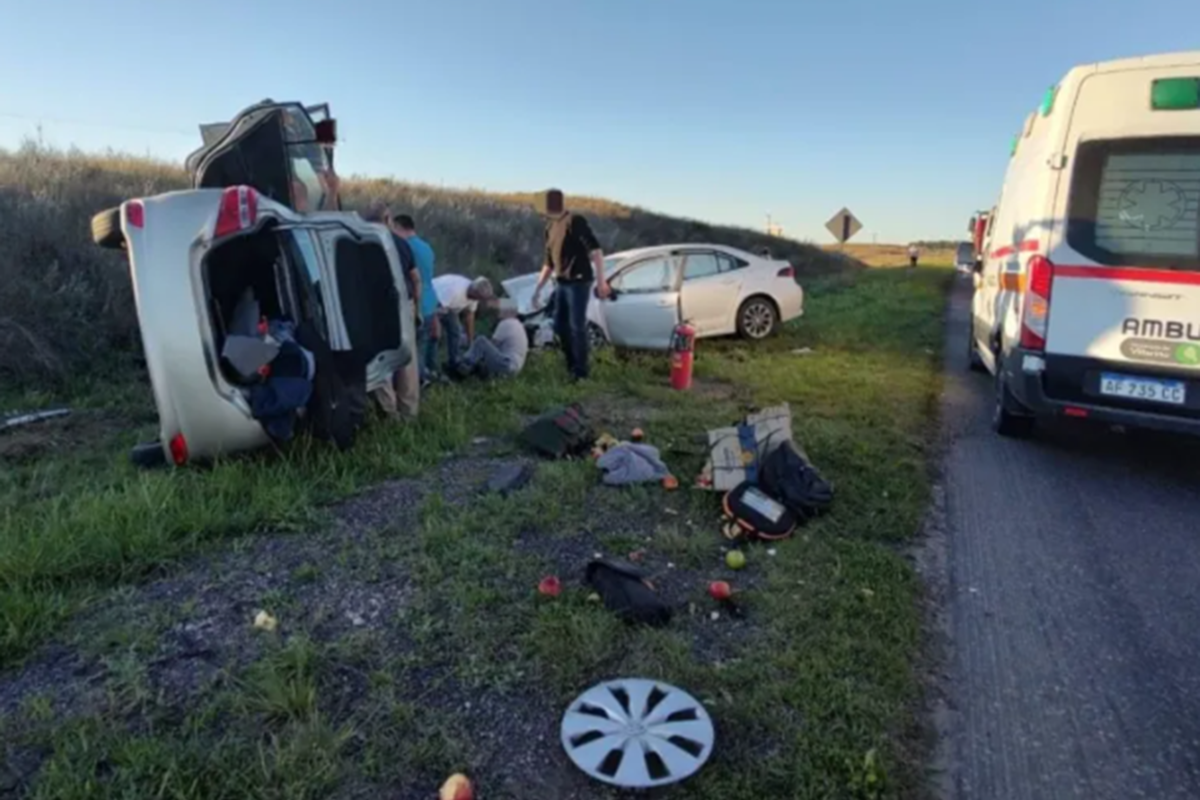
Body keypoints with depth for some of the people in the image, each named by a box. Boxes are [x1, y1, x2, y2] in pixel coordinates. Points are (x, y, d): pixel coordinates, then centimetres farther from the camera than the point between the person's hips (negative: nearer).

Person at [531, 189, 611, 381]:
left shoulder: (577, 222, -11)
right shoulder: (550, 229, 13)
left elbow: (595, 249, -20)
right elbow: (549, 262, 21)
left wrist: (601, 280, -30)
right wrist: (538, 289, 20)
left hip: (579, 282, -8)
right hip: (561, 283, 8)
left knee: (577, 327, -8)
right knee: (560, 325, 12)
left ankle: (580, 371, 1)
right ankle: (572, 364, 27)